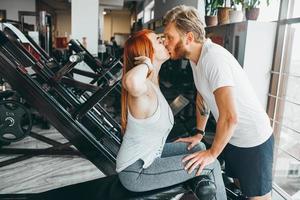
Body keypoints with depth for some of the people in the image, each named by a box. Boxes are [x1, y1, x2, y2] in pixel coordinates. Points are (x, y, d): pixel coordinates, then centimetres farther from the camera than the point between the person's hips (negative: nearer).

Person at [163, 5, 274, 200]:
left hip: (254, 141, -8)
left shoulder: (214, 58, -30)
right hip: (232, 138, 8)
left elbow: (230, 117, -35)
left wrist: (212, 153, -20)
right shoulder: (196, 57, -1)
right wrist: (199, 133, 12)